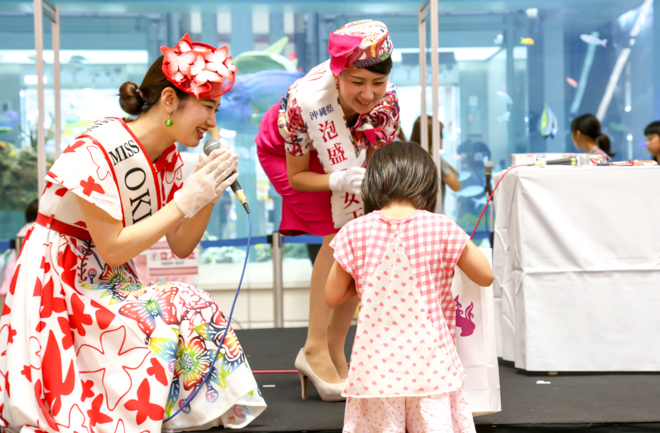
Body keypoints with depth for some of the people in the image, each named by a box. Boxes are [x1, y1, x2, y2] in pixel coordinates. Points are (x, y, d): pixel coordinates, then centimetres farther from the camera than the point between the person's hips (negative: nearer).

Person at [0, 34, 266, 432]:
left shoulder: (167, 157, 2)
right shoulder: (97, 151, -22)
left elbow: (182, 247, 4)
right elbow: (113, 248, -23)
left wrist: (210, 194, -12)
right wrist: (187, 200, -23)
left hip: (108, 284, 8)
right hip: (57, 283, -8)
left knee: (196, 311, -13)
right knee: (157, 331, -25)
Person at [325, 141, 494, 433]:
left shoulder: (354, 232, -2)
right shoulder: (441, 229, -5)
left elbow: (332, 297, 7)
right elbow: (485, 276, 8)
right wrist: (460, 244, 22)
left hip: (375, 366, 1)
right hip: (430, 364, -1)